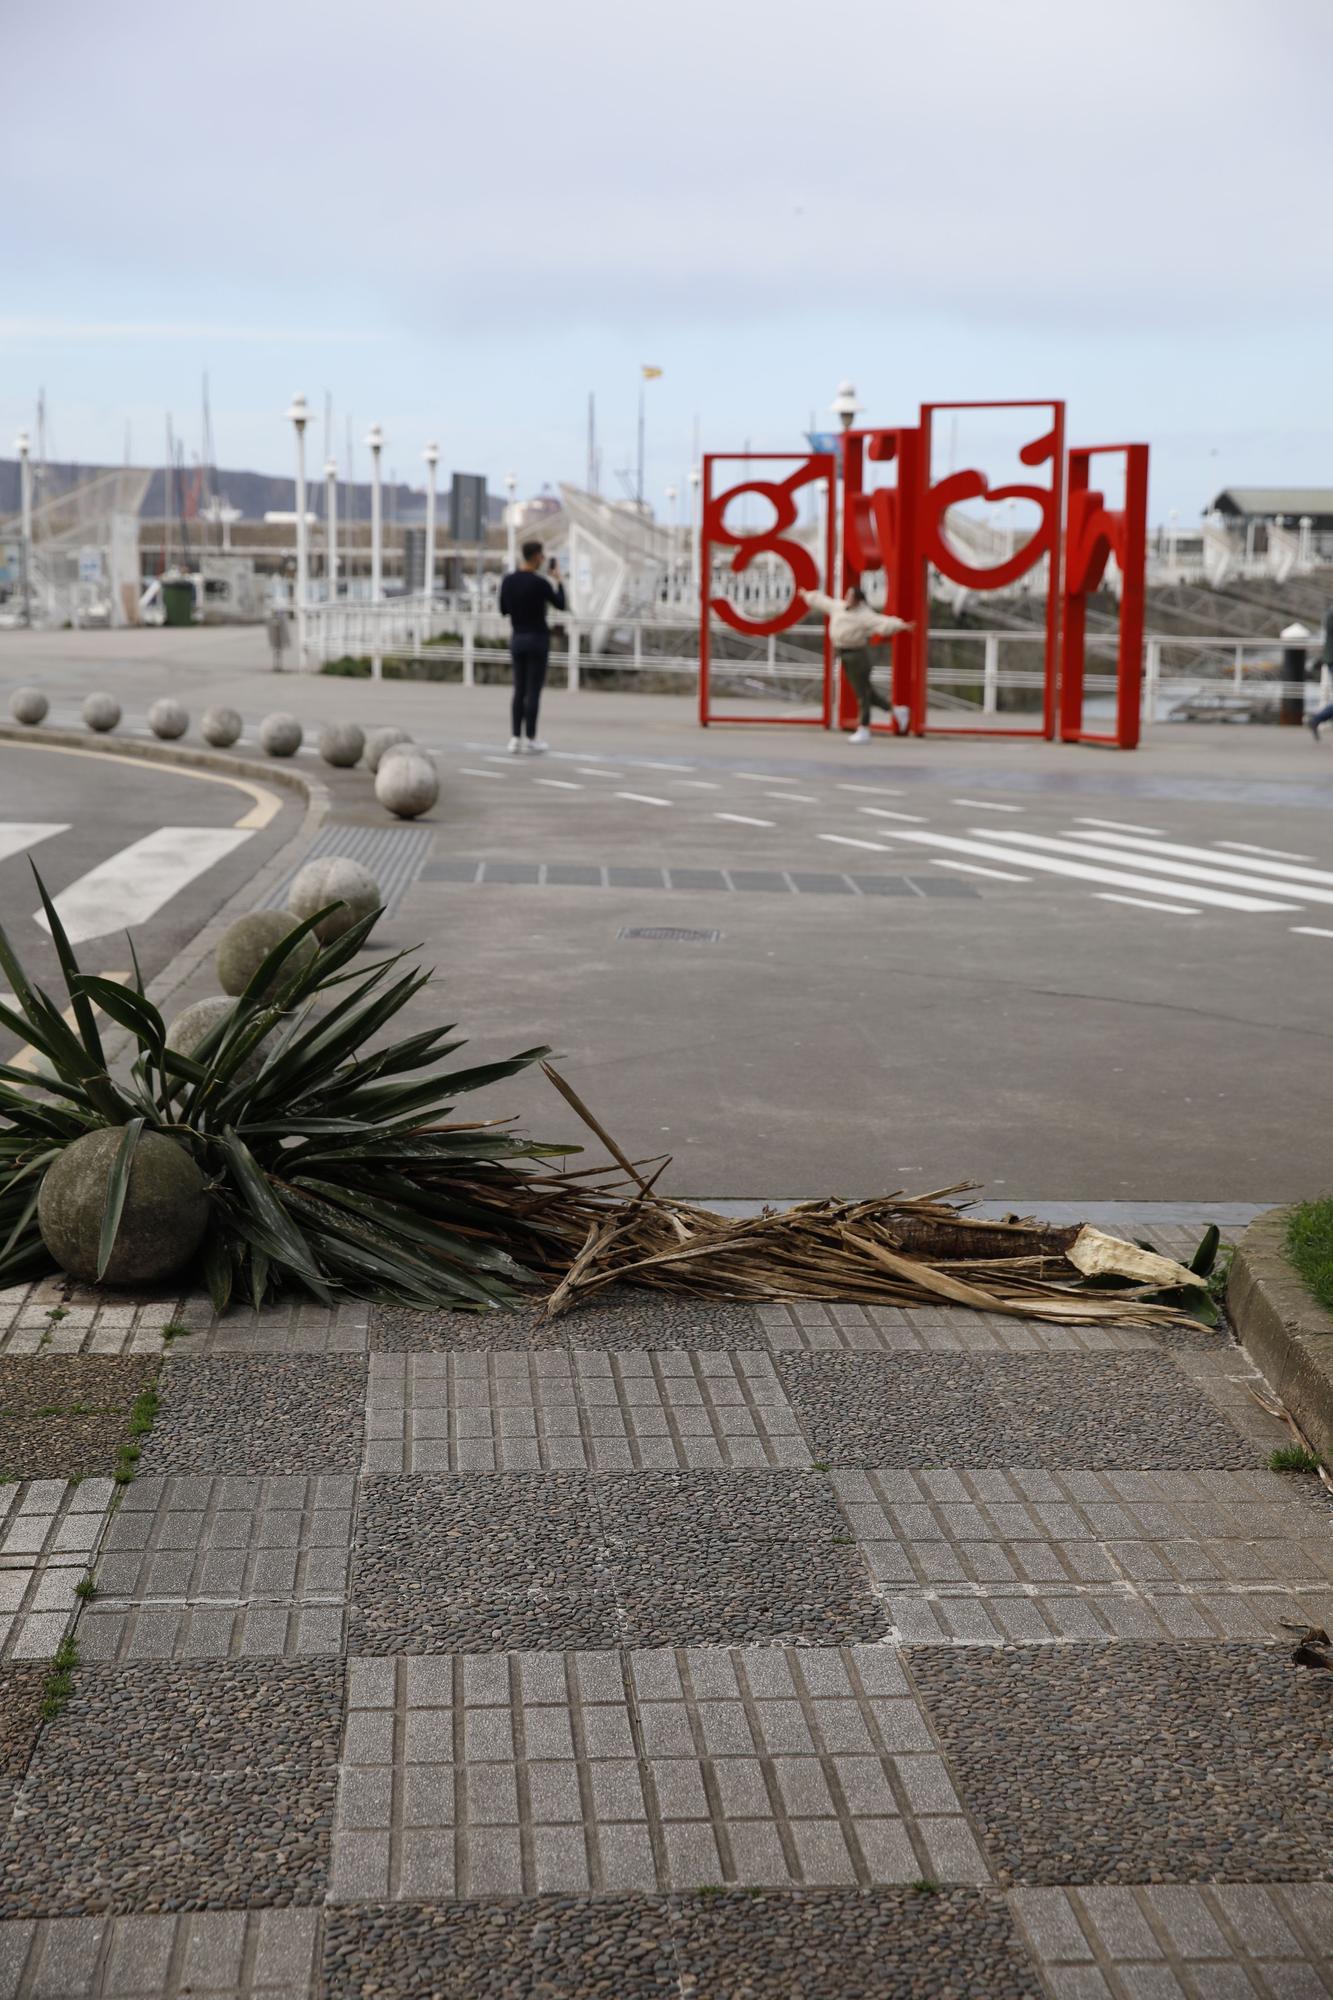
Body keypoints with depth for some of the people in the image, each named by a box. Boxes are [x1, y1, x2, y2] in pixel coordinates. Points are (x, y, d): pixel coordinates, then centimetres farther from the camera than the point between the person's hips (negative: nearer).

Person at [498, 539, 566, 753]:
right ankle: (530, 740, 0)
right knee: (534, 691, -2)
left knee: (519, 691, 10)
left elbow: (504, 611, 14)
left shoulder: (508, 580, 4)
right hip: (538, 640, -6)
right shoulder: (541, 582, -14)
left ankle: (515, 739, 5)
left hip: (517, 639, 6)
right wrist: (557, 580, 10)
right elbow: (561, 606, -2)